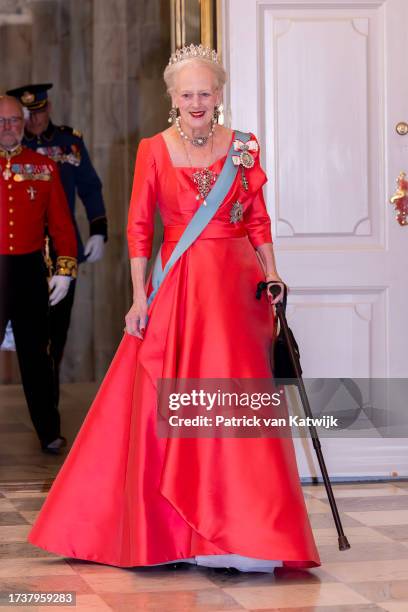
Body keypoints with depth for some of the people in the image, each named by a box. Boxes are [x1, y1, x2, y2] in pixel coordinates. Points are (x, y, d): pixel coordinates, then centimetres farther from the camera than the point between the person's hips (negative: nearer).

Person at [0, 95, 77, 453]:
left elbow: (61, 224, 5)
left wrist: (65, 270, -2)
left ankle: (49, 432, 18)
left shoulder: (44, 167, 6)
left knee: (35, 353, 10)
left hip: (29, 271, 2)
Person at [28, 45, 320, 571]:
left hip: (234, 286, 1)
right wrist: (140, 297, -4)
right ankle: (163, 529, 12)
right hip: (176, 286, -1)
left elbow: (258, 218, 11)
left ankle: (242, 529, 4)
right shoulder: (154, 150, 2)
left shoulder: (242, 147, 6)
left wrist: (271, 275, 0)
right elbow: (139, 227, 1)